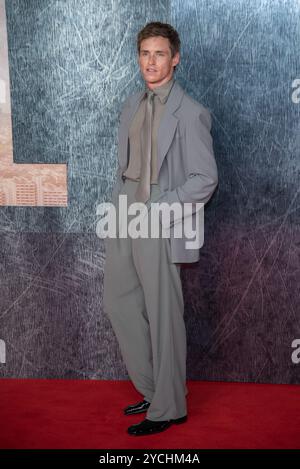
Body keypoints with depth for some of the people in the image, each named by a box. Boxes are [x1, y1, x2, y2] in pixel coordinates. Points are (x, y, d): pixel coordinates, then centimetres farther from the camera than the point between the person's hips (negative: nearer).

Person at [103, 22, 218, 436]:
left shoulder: (190, 113, -10)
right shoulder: (132, 106, 13)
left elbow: (206, 179, -11)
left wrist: (156, 208, -17)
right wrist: (118, 207, 9)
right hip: (125, 225, 8)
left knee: (163, 319, 2)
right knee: (118, 303, 14)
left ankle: (169, 408, 21)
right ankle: (153, 389, 32)